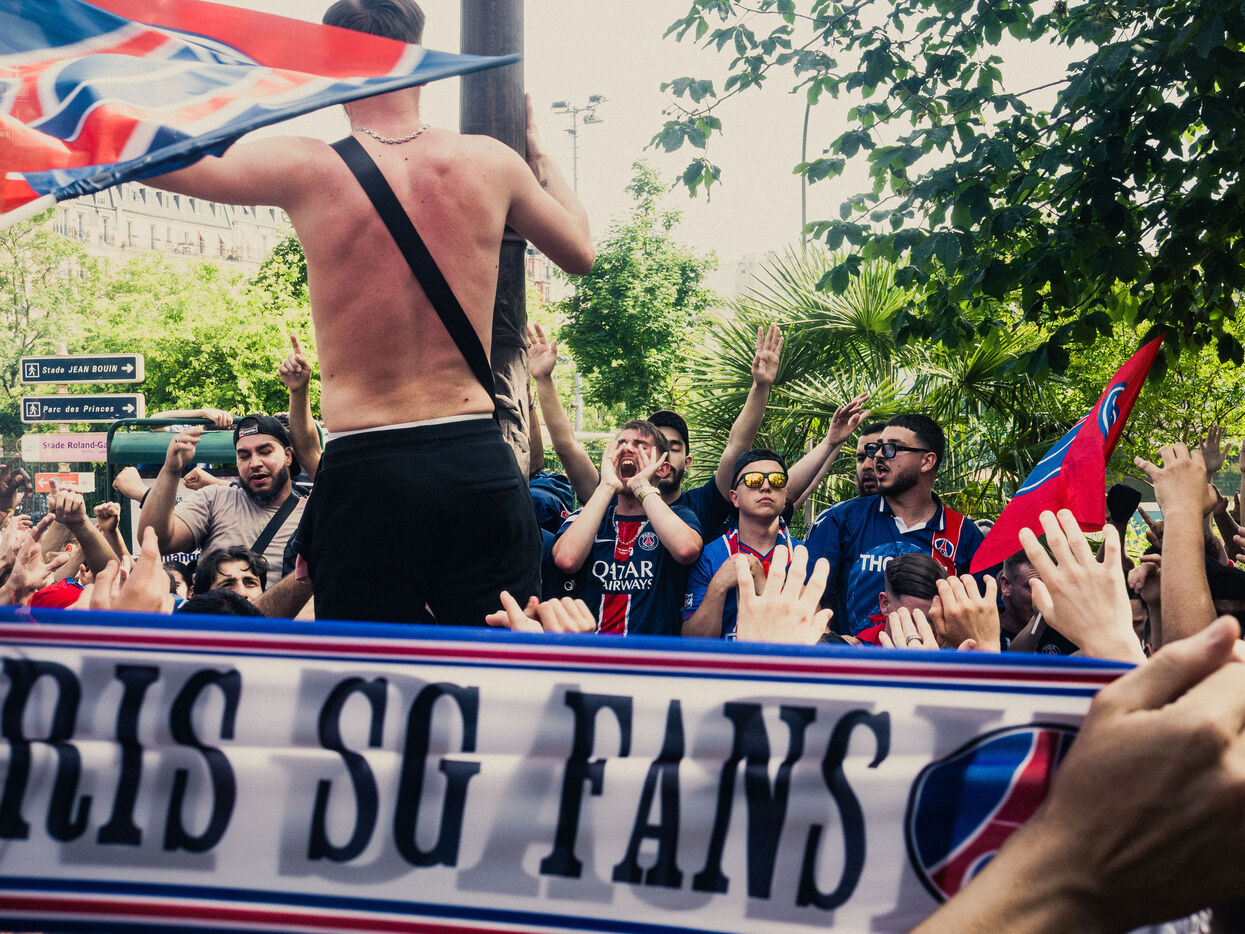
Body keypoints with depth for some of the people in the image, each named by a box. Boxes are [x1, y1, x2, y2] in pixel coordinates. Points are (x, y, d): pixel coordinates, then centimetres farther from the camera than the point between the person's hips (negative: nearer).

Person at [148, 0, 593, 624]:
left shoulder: (307, 169, -5)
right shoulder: (490, 162, 3)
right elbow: (580, 251, 21)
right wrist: (536, 150, 35)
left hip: (363, 465, -2)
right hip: (478, 462, 2)